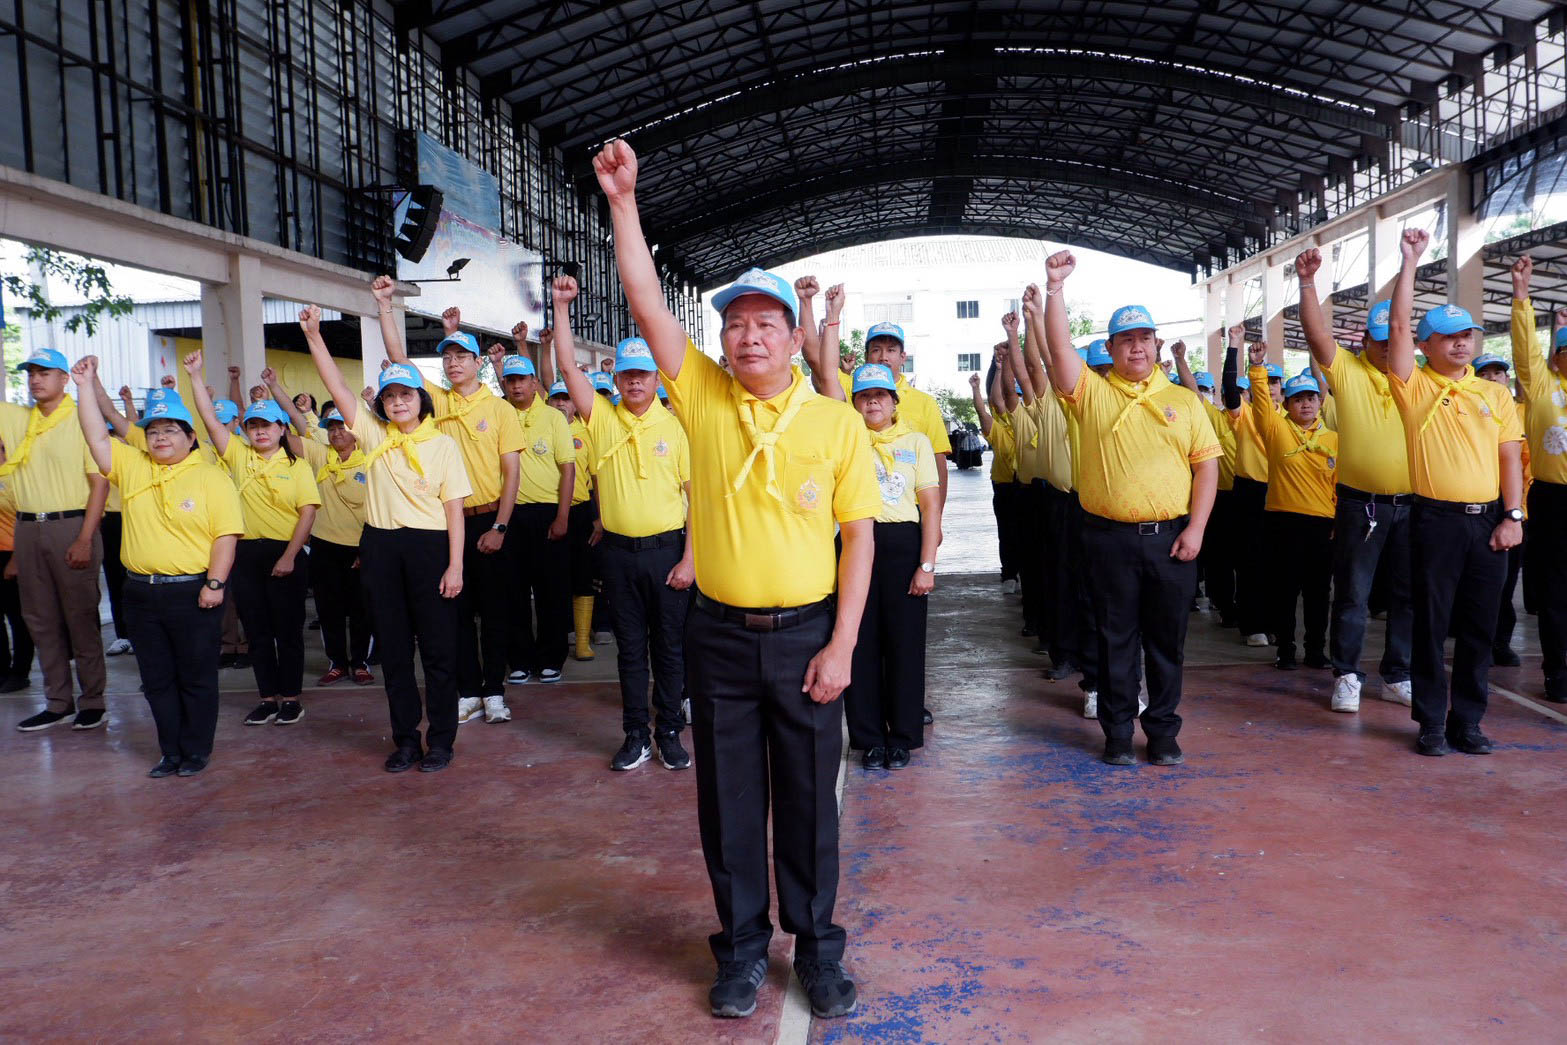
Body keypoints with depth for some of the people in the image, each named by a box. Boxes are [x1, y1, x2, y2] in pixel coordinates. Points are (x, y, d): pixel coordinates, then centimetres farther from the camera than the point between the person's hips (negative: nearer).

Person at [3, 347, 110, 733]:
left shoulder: (82, 422, -5)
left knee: (80, 617, 0)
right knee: (41, 619, 10)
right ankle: (58, 701, 20)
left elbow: (100, 483, -9)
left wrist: (85, 539, -15)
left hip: (70, 527, -6)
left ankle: (92, 701, 9)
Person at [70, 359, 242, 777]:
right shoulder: (131, 466, 10)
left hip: (193, 593, -5)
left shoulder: (212, 477, -5)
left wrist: (215, 583, -16)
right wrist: (86, 386, -1)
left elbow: (226, 536, -9)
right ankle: (170, 752, 23)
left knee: (197, 676, 4)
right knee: (157, 679, 12)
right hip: (141, 593, 5)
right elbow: (97, 436, 4)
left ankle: (196, 751, 17)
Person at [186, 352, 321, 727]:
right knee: (256, 630, 8)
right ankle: (268, 698, 17)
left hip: (284, 552, -3)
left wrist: (290, 556, -15)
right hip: (245, 552, 3)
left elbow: (308, 513, -6)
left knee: (288, 629, 3)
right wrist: (195, 375, -7)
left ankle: (291, 697, 13)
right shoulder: (238, 457, 8)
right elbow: (210, 420, 1)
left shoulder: (297, 467, 0)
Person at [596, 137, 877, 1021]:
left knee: (808, 798, 10)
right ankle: (743, 946, 29)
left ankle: (818, 945, 28)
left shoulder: (837, 423, -4)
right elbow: (649, 304, -7)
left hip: (807, 633, -1)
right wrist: (624, 201, -13)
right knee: (729, 798, 11)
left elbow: (860, 535, -3)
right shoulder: (704, 399, 0)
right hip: (721, 633, 2)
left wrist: (841, 644, -8)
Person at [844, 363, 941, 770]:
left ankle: (902, 737, 18)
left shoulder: (916, 441, 5)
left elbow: (930, 506, 1)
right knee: (861, 643, 4)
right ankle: (869, 738, 17)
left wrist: (927, 565, -5)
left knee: (905, 642, 4)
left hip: (903, 543, -1)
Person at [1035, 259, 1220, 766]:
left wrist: (1196, 528, -3)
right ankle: (1117, 731, 19)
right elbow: (1060, 348, -12)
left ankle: (1163, 730, 22)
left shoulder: (1183, 400, 9)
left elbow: (1207, 464, 6)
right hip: (1110, 538, -1)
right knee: (1115, 638, 7)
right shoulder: (1092, 391, 4)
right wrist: (1054, 287, -21)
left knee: (1167, 639, 9)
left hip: (1170, 538, 1)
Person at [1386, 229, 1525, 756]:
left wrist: (1513, 516, -1)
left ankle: (1468, 721, 18)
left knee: (1479, 627, 8)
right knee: (1431, 624, 2)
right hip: (1436, 519, -3)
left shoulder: (1495, 394, 11)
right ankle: (1432, 722, 11)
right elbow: (1398, 326, -9)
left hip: (1489, 520, 3)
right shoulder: (1415, 387, 1)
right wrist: (1410, 261, -9)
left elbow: (1509, 456, 8)